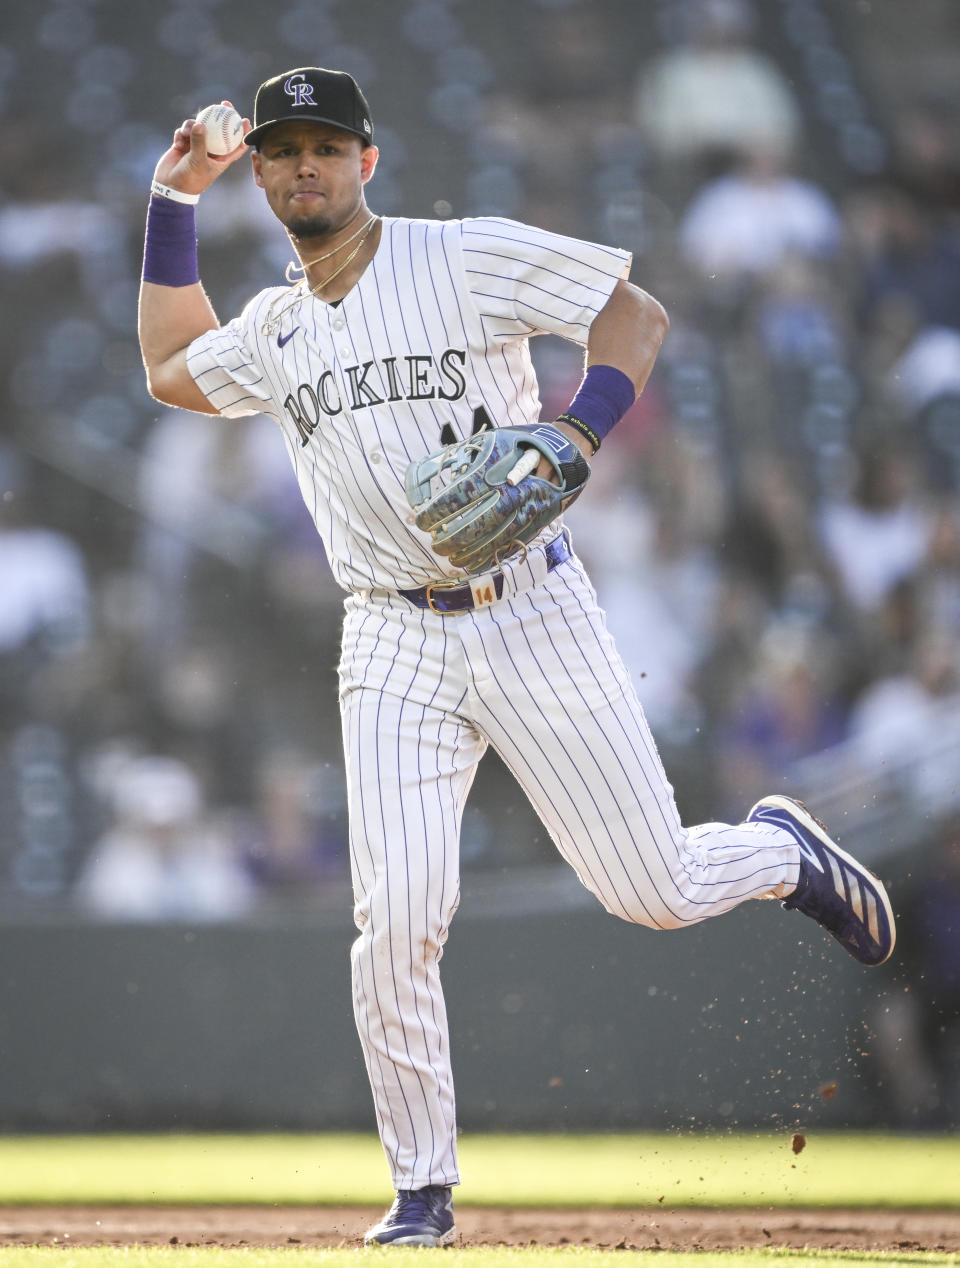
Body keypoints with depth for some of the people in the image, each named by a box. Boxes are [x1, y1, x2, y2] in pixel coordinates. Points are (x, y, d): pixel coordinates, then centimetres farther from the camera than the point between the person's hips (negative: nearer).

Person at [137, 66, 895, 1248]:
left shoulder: (469, 257, -4)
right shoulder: (274, 331, 12)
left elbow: (637, 311, -3)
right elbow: (169, 369, 31)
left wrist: (574, 433, -19)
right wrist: (173, 204, 22)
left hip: (532, 617, -3)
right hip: (396, 647, 3)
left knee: (652, 891, -1)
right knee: (397, 920, -12)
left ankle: (779, 850, 34)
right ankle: (422, 1187, 2)